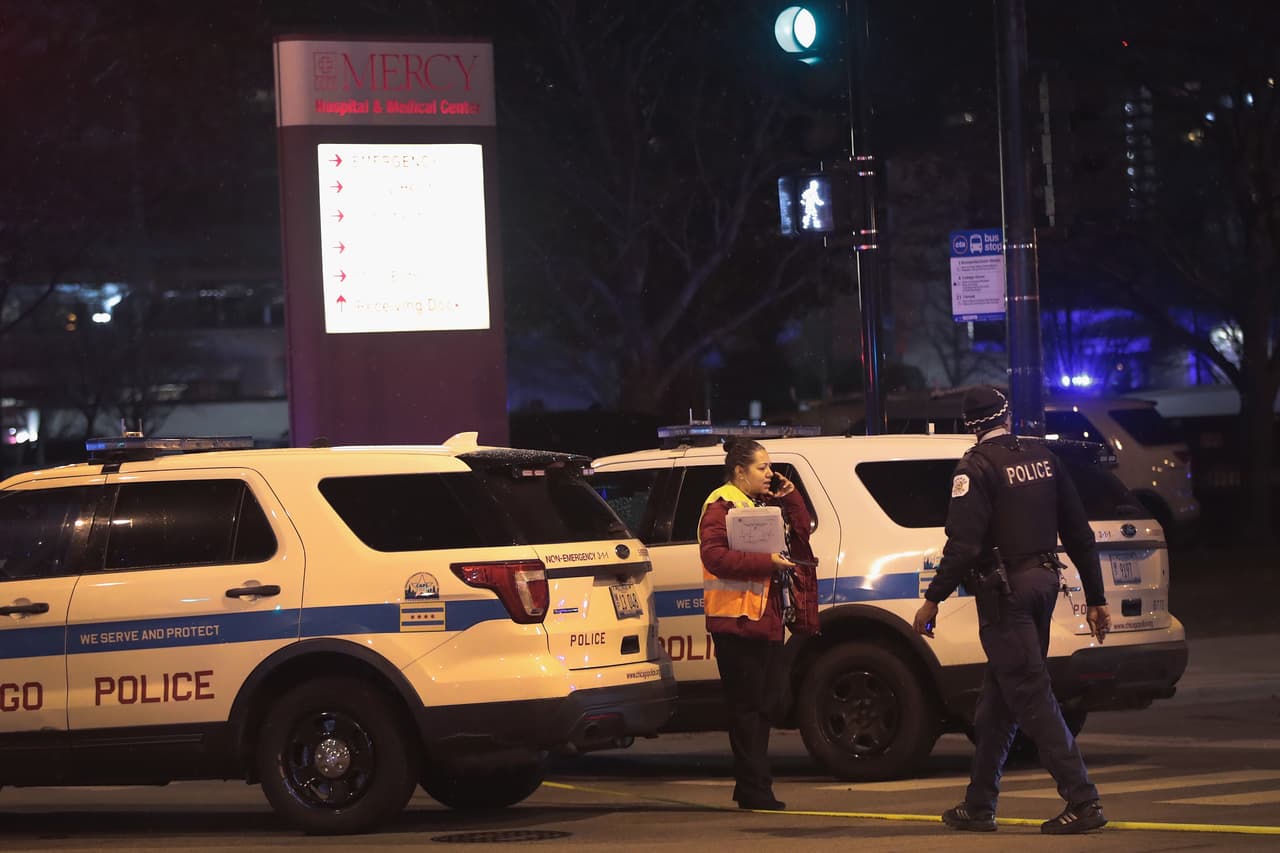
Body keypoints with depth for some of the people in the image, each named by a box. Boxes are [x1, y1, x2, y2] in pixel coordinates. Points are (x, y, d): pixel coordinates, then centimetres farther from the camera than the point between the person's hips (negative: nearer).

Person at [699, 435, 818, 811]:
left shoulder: (766, 503, 20)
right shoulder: (721, 505, -7)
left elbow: (801, 534, 20)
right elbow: (714, 555, -19)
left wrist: (790, 498, 6)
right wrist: (765, 562, -24)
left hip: (767, 618, 9)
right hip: (737, 621, -9)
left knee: (760, 706, 10)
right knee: (746, 705, -8)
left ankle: (751, 787, 15)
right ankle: (754, 788, -8)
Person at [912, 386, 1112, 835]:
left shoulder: (977, 467, -11)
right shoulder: (1043, 458, 9)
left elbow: (963, 542, -19)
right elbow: (1079, 533, 12)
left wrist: (933, 600, -12)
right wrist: (1096, 598, 17)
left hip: (1005, 591, -7)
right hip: (1043, 580, 7)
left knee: (1031, 695, -7)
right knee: (998, 699, 14)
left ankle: (1082, 801, -13)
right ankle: (979, 806, 20)